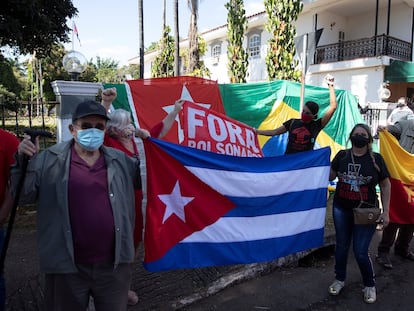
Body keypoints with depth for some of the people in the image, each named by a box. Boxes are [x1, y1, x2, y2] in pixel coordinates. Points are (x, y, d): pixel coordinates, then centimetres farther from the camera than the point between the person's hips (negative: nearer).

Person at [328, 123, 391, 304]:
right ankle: (340, 279, 35)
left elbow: (385, 185, 0)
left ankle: (369, 285, 26)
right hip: (341, 209, 2)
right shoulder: (342, 155, -1)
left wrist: (385, 212, -3)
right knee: (341, 246, 14)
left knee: (360, 252, 0)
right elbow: (330, 176, 5)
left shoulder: (376, 159, -6)